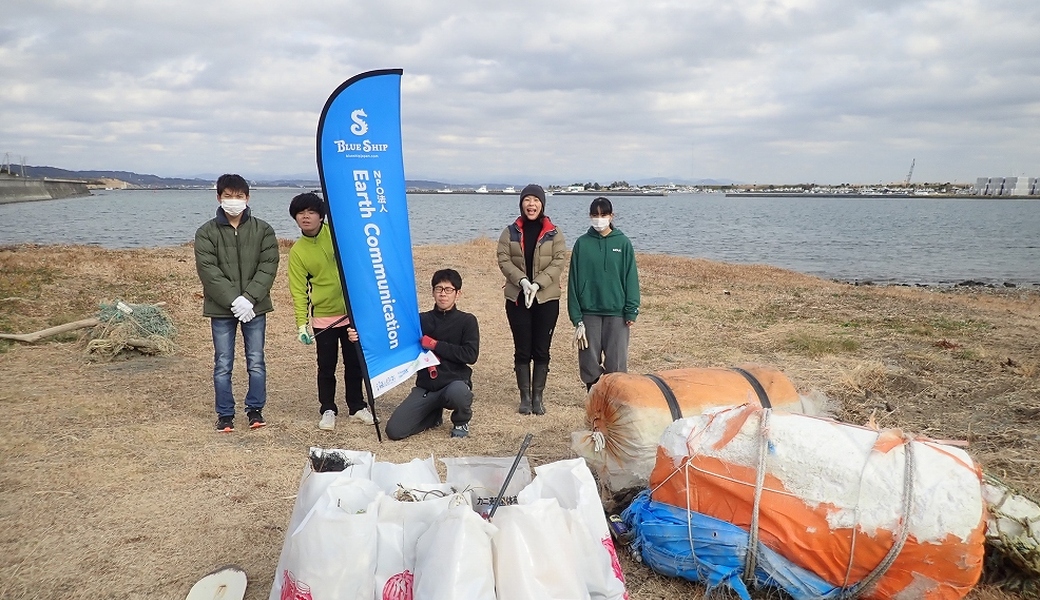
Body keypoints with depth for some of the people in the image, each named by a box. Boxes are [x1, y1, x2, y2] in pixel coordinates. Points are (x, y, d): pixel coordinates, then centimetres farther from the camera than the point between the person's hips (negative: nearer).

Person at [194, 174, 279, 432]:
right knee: (223, 365, 5)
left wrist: (249, 298, -15)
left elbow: (268, 267, -4)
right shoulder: (206, 232, 1)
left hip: (255, 308, 1)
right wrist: (233, 300, -18)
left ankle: (255, 409, 20)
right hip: (221, 309, 0)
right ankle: (225, 414, 17)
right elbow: (208, 270, -8)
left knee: (256, 362, 6)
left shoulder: (263, 230, 3)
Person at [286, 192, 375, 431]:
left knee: (354, 362, 10)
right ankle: (327, 410, 21)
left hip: (352, 311, 1)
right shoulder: (297, 252, -4)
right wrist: (301, 323, -12)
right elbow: (299, 290, -5)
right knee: (326, 366, 5)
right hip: (324, 317, -1)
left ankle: (357, 406, 26)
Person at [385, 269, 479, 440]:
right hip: (425, 388, 3)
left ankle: (461, 422, -2)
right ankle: (435, 415, 18)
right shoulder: (421, 320, 10)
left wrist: (435, 345, -11)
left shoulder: (467, 321, 1)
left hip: (455, 382, -3)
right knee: (394, 431, -13)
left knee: (457, 392, -40)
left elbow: (470, 355, -11)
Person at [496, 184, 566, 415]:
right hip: (517, 299, 1)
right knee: (522, 350, 5)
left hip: (546, 299, 0)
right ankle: (525, 397, 14)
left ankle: (538, 397, 14)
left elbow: (559, 262, -6)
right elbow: (503, 260, -2)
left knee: (541, 350, 4)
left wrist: (538, 284, -19)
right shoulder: (510, 232, 5)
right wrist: (522, 280, -18)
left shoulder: (554, 234, 2)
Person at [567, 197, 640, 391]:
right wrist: (576, 316, -2)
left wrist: (631, 311, -5)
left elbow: (631, 278, 2)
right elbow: (574, 280, 3)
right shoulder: (582, 243, 3)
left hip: (616, 312, -1)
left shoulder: (623, 243, 2)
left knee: (616, 362, 1)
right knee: (589, 360, 5)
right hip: (589, 311, 1)